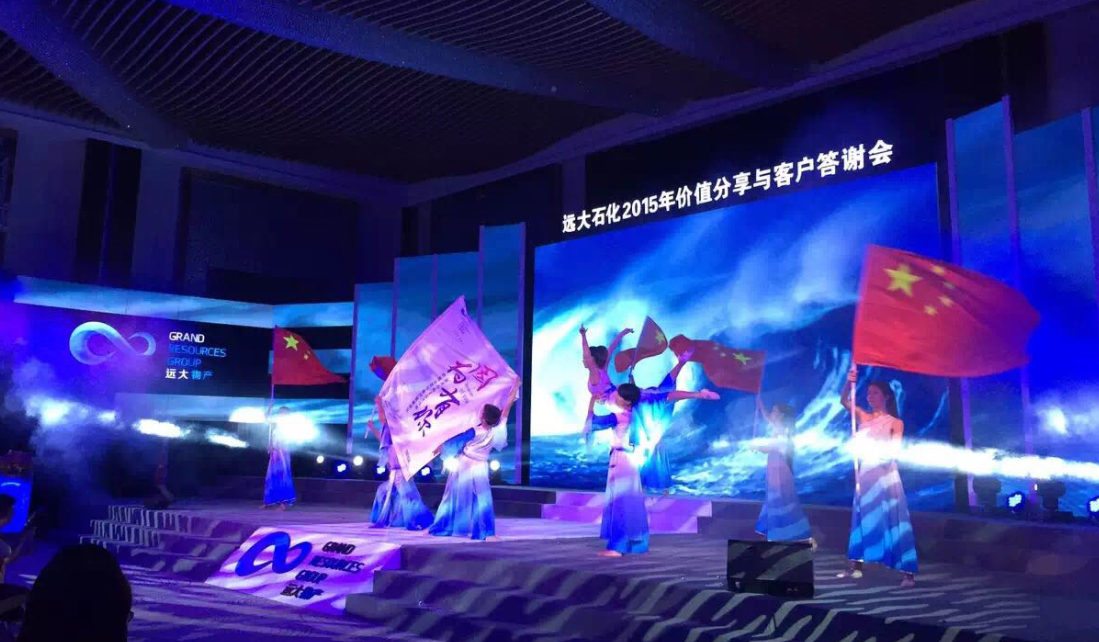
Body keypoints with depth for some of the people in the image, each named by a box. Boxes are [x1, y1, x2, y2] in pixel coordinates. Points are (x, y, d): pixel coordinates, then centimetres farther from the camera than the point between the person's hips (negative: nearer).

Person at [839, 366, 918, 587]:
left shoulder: (895, 422, 0)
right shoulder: (864, 417, 9)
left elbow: (894, 449, -10)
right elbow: (843, 401, -3)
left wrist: (871, 444, -23)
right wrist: (849, 382, -19)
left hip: (885, 474, -4)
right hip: (864, 473, 4)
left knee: (891, 520, -7)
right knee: (864, 518, 9)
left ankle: (908, 572, -8)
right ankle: (855, 566, 15)